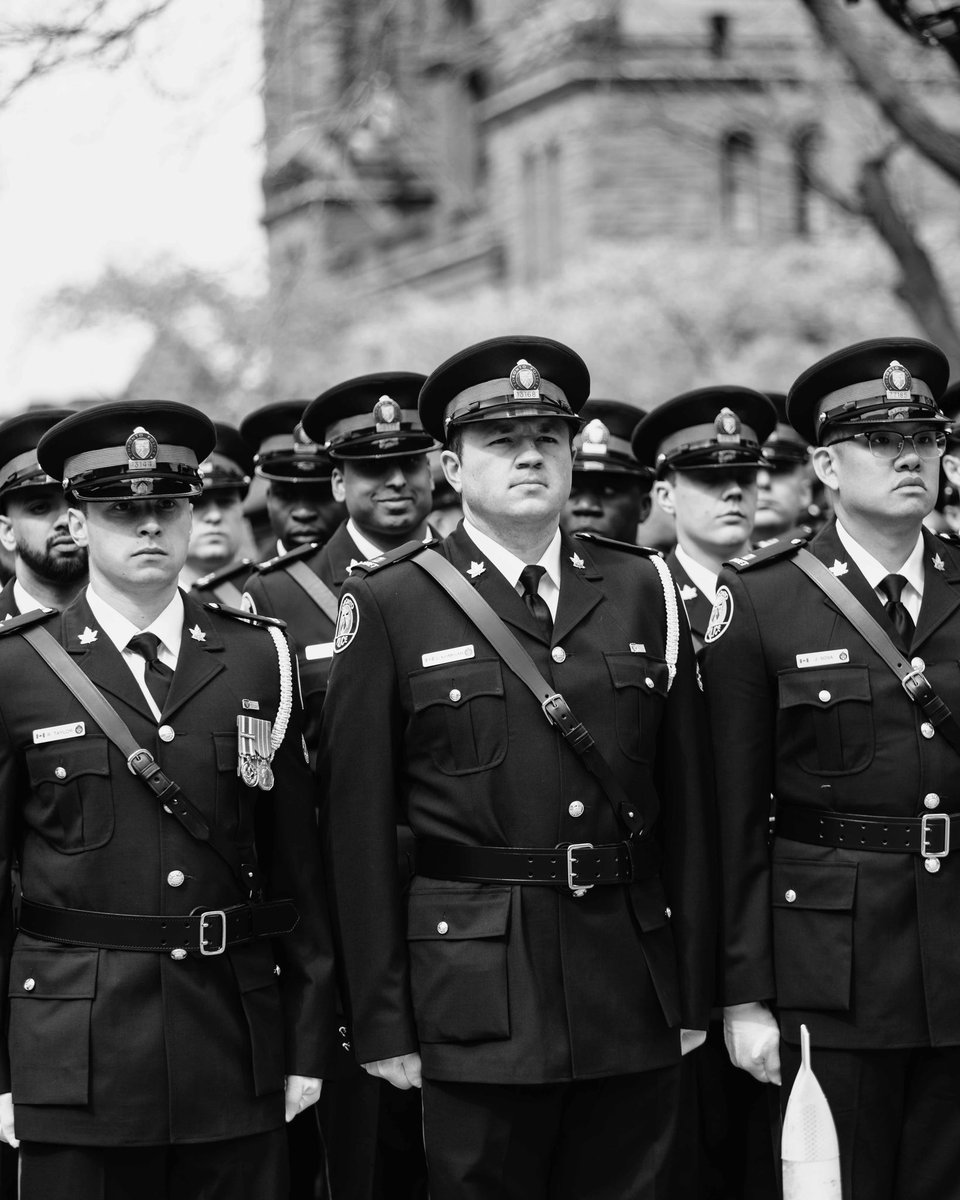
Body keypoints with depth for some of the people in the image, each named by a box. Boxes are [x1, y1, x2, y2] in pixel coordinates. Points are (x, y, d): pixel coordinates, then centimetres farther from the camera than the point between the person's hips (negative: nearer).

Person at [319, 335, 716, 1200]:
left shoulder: (642, 589, 9)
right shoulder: (389, 606, -1)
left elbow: (687, 803, 10)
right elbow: (360, 831, -2)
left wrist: (693, 992, 8)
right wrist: (383, 1024, -5)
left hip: (635, 989, 3)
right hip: (479, 995, -3)